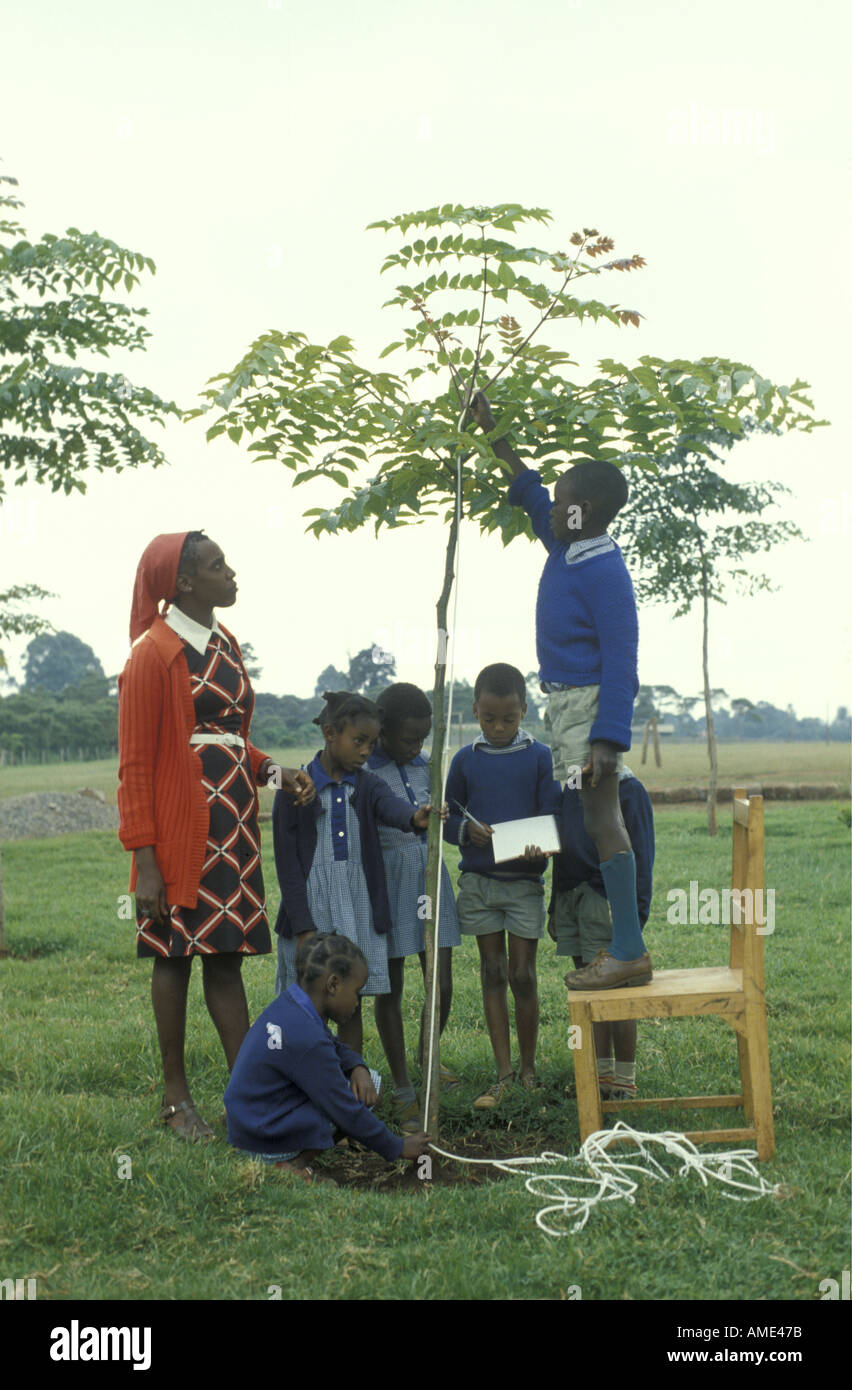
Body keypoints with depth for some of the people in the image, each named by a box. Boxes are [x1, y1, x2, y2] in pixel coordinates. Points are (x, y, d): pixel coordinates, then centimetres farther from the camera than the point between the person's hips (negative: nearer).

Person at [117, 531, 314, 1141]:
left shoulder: (224, 645, 13)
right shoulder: (154, 655, -10)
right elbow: (135, 765, -11)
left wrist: (272, 770, 3)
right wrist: (144, 856, -15)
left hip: (232, 826, 7)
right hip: (180, 829, -7)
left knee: (226, 956, 9)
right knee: (176, 954, 3)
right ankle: (175, 1096, 16)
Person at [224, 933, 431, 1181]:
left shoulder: (287, 1005, 2)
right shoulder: (306, 1040, -26)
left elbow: (335, 1048, 20)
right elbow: (347, 1113, -18)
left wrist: (358, 1068, -2)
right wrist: (399, 1149, -7)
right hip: (266, 1143, -9)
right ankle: (296, 1164, -11)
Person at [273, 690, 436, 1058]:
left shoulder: (367, 786, 5)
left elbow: (391, 806, -19)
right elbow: (287, 863, -6)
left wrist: (414, 817, -44)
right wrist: (303, 928, -12)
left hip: (359, 913, 3)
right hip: (312, 911, -3)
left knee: (352, 1005, 10)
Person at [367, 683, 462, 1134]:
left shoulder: (426, 768, 9)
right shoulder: (363, 774, -10)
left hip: (429, 875, 5)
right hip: (386, 882, -5)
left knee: (442, 984, 5)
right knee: (390, 987, 4)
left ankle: (427, 1056, 36)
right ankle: (404, 1091, 16)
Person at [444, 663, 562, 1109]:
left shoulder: (540, 757, -1)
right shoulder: (465, 760, 5)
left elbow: (552, 819, -2)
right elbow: (448, 817, 10)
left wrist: (539, 850, -23)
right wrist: (467, 829, -12)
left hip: (525, 879, -2)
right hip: (477, 879, 2)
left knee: (522, 975, 1)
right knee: (492, 973, 6)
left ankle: (528, 1069, 17)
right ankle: (504, 1075, 12)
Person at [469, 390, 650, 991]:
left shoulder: (604, 572, -19)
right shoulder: (565, 548, 9)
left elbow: (620, 663, -22)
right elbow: (529, 490, 25)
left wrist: (608, 738, -26)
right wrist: (491, 430, 29)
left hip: (592, 703, -10)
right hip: (566, 700, 10)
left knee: (600, 819, -10)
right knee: (597, 821, 11)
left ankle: (630, 952, -8)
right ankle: (619, 945, 17)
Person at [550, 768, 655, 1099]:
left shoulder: (628, 789, -6)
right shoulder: (573, 787, 15)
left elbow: (640, 855, -9)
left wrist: (635, 916, -14)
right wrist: (555, 910, 19)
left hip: (606, 900, -7)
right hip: (570, 895, 7)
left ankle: (624, 1084, 5)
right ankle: (602, 1075, 20)